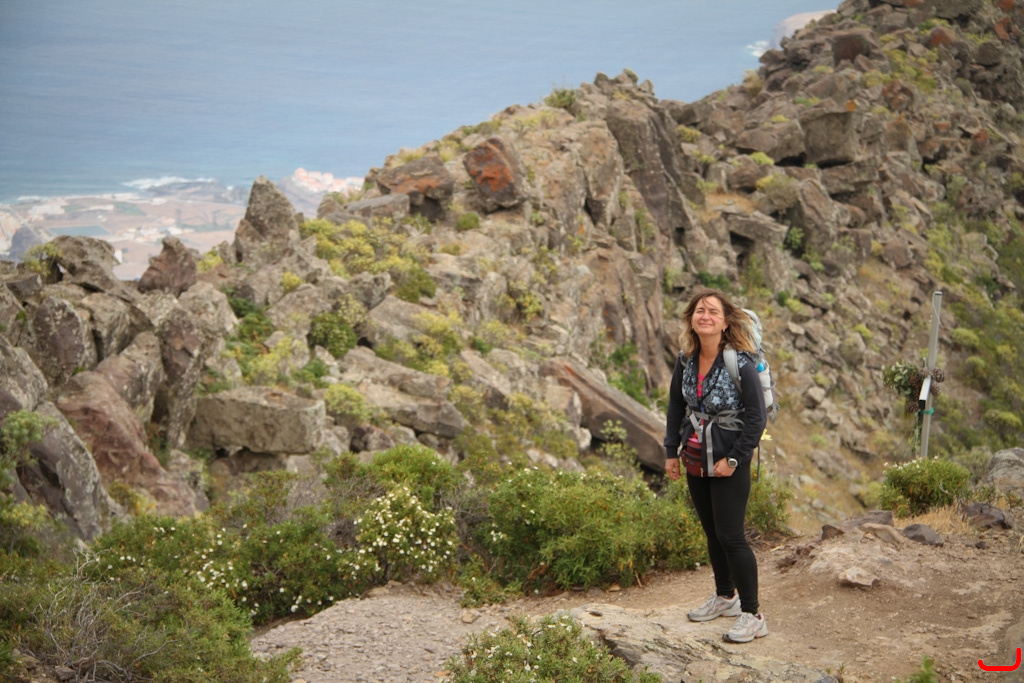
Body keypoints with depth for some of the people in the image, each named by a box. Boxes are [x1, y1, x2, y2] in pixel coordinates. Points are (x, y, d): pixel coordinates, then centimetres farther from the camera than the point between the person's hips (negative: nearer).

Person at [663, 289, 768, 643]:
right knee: (712, 533, 17)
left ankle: (752, 615, 1)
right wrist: (671, 451, 9)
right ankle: (725, 596, 35)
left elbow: (757, 417, -16)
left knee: (730, 535, -8)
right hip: (695, 461, 6)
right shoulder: (686, 361, 0)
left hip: (728, 464, -6)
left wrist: (734, 458, -17)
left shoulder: (740, 363, -17)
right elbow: (676, 406, 12)